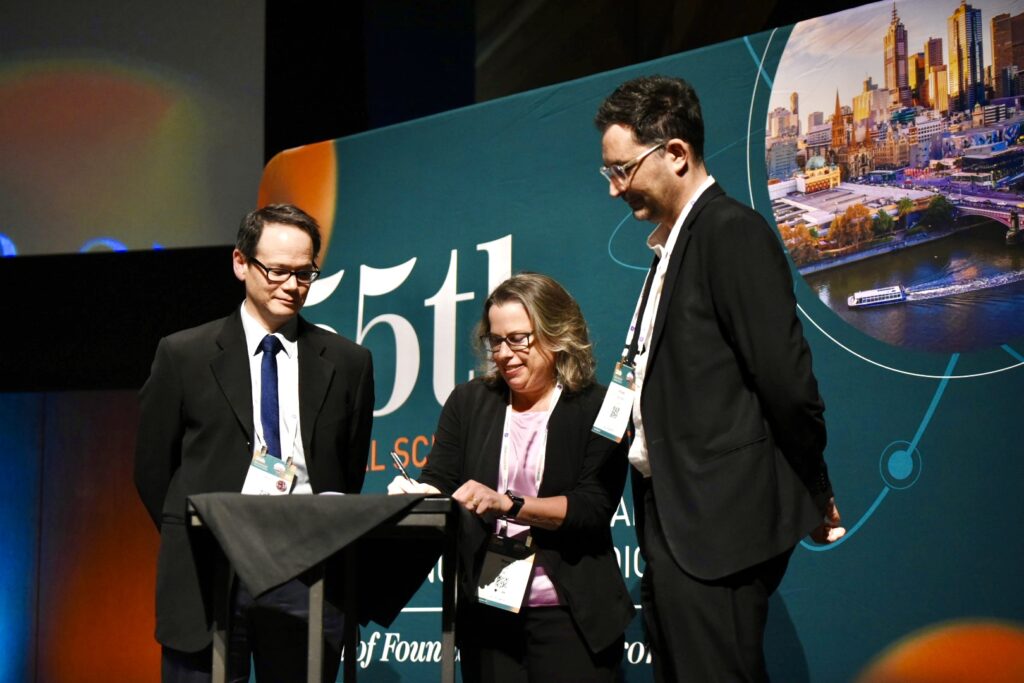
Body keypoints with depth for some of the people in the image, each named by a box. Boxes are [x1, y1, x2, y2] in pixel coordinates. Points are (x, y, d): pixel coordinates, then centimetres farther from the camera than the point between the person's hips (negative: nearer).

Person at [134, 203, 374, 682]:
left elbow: (350, 472, 13)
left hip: (309, 577, 1)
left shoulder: (347, 363, 7)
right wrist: (194, 542, 6)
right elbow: (152, 468, 8)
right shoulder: (182, 355, 4)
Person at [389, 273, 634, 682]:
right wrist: (414, 496, -19)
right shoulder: (469, 402, 8)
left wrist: (508, 504, -24)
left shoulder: (597, 408, -4)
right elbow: (438, 482, 4)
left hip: (570, 614, -3)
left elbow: (594, 507, -14)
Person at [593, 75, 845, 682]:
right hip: (674, 519, 9)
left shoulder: (733, 231, -12)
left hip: (718, 522, -9)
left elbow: (786, 376, -16)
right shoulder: (672, 245, 18)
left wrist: (814, 494, -7)